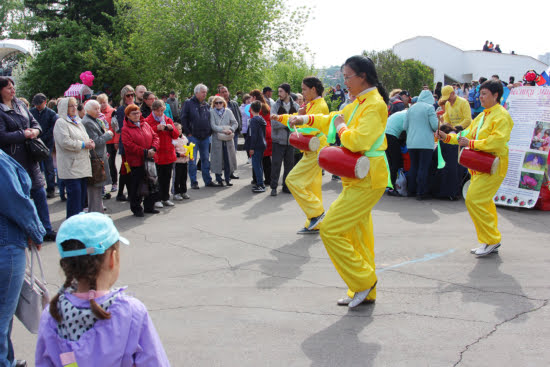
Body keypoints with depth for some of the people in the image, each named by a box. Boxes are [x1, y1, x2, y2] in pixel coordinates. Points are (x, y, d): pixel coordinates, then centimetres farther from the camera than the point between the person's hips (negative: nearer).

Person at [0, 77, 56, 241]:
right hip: (13, 161, -7)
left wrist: (35, 131, -5)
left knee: (40, 193, 9)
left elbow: (34, 122, 16)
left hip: (29, 157, 7)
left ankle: (47, 231, 18)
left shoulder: (20, 104, 11)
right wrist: (23, 134, -14)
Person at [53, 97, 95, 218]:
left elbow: (85, 138, 27)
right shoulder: (61, 123, -8)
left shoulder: (78, 121, 19)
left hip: (83, 165, 9)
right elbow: (65, 142, -20)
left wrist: (90, 143, 3)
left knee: (82, 194, 11)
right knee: (74, 194, -10)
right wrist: (83, 145, -13)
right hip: (71, 167, -8)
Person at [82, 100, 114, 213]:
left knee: (98, 187, 17)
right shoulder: (87, 123, -17)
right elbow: (96, 142, -20)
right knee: (95, 188, -5)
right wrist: (108, 135, -9)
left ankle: (98, 211, 26)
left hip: (99, 158, 10)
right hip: (94, 159, -10)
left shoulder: (95, 120, 15)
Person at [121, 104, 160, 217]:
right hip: (136, 162, -6)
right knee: (136, 186, 0)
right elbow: (129, 146, -16)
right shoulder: (126, 129, -7)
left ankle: (149, 206, 24)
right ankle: (136, 209, 13)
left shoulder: (145, 125, 11)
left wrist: (153, 149, -8)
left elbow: (155, 136, 10)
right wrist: (145, 152, -18)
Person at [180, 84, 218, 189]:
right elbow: (183, 118, -6)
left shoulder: (206, 105, 12)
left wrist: (210, 131, 8)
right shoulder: (188, 103, -3)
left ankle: (208, 181, 16)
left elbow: (210, 119, 20)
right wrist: (188, 132, -10)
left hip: (205, 137, 5)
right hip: (193, 137, -5)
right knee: (192, 160, -2)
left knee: (206, 159, 10)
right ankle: (194, 182, 4)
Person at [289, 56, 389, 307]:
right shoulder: (359, 102, 12)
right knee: (358, 235, 15)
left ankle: (363, 281, 3)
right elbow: (337, 118, 28)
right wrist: (306, 119, 23)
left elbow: (358, 141, -30)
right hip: (358, 179, 10)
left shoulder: (374, 105, -18)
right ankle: (366, 293, 26)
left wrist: (341, 128, -12)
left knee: (331, 230, -10)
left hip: (368, 181, -10)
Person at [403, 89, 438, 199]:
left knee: (413, 166, 14)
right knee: (423, 168, -1)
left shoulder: (411, 108, 10)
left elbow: (405, 126, 11)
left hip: (411, 143, 5)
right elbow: (435, 126, -10)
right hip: (425, 143, -5)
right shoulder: (429, 108, -6)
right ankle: (421, 192, -1)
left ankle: (411, 190, 19)